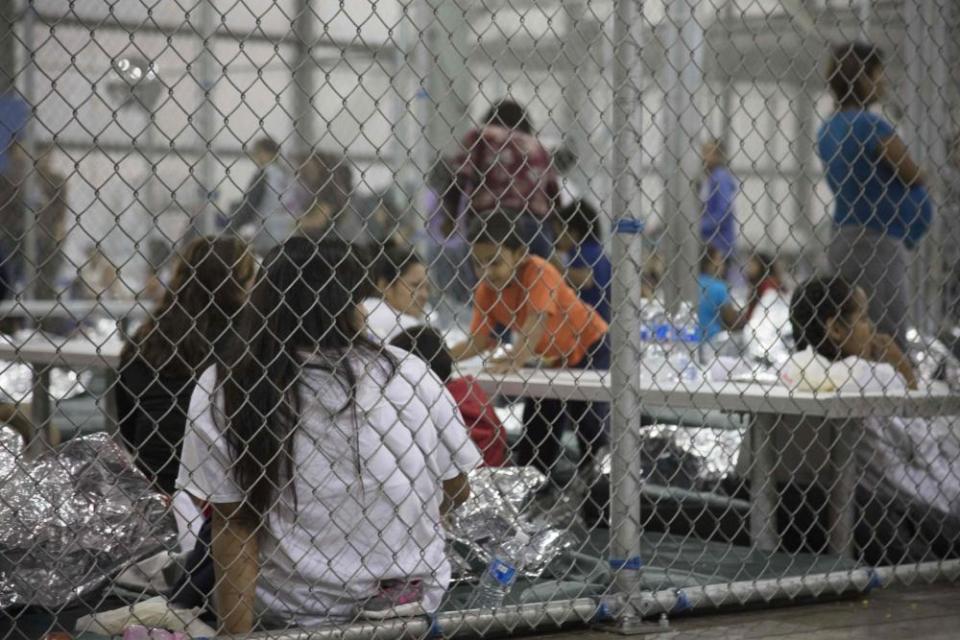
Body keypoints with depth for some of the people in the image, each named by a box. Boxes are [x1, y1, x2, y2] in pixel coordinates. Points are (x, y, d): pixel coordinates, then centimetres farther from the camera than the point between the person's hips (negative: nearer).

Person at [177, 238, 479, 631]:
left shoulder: (221, 391, -13)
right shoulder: (409, 374, -8)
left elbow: (232, 525, -12)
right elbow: (456, 491, 4)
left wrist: (234, 632, -6)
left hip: (293, 611, -2)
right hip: (413, 597, 2)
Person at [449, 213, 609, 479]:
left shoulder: (537, 271, -31)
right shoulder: (486, 291, -12)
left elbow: (537, 320, -44)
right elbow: (480, 341, -12)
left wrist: (517, 359, -59)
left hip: (588, 347, -7)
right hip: (549, 360, 7)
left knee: (591, 427, -12)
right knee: (534, 437, 7)